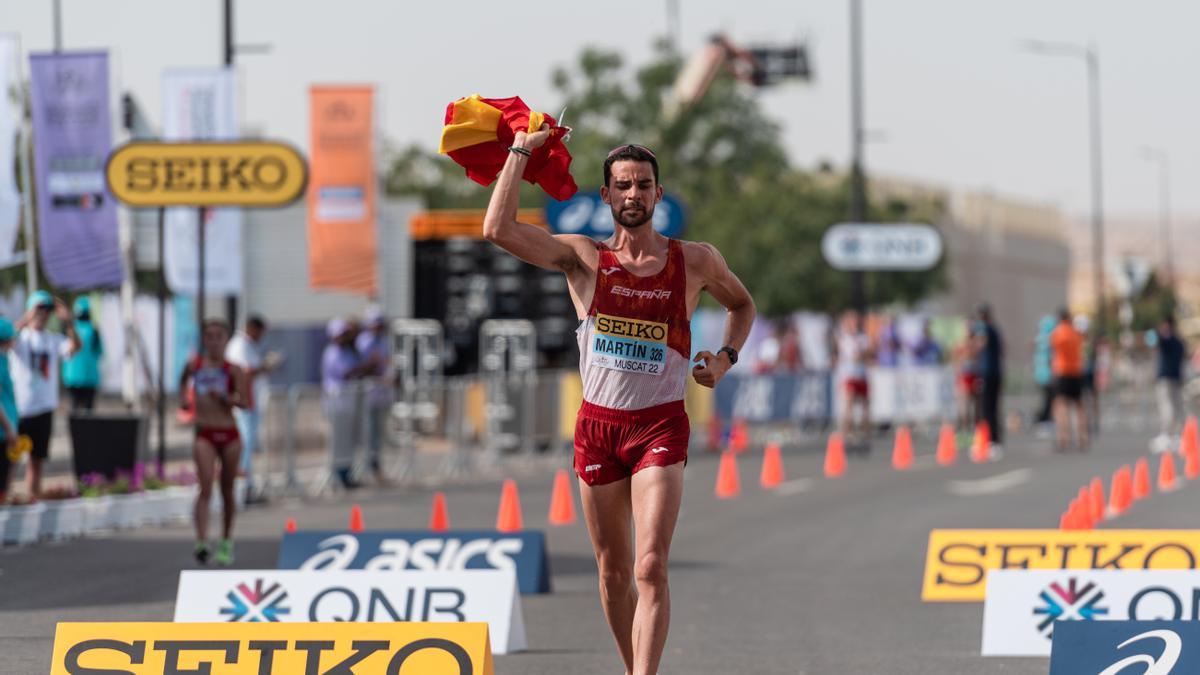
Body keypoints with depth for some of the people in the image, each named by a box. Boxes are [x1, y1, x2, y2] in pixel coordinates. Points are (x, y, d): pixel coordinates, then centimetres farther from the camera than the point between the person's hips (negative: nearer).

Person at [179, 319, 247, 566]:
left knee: (227, 490, 11)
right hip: (204, 434, 0)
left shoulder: (233, 370, -1)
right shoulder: (194, 366, 5)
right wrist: (184, 399, 13)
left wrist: (225, 397, -22)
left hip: (229, 434, 0)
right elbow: (184, 381, 28)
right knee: (205, 488, -16)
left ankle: (226, 543, 24)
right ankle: (201, 541, -25)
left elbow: (244, 402, -7)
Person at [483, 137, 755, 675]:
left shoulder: (696, 262, 4)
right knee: (613, 571, 9)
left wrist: (726, 357, 6)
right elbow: (498, 230, -12)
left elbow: (742, 304, 24)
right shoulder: (582, 258, 1)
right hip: (597, 423, 2)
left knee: (651, 566, -16)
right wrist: (521, 151, -7)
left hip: (660, 427, -2)